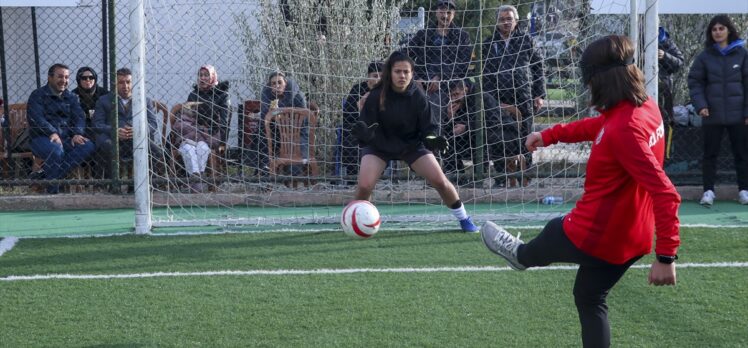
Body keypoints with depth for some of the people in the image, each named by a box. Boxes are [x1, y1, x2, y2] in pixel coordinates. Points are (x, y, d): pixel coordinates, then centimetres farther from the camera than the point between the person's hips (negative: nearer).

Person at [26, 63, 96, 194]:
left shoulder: (71, 98, 21)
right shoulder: (38, 96, 5)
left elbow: (79, 117, 8)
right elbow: (36, 118, -11)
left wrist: (77, 134, -15)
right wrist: (52, 133, -28)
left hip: (66, 139, 5)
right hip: (42, 138, -5)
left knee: (88, 146, -25)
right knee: (56, 150, -39)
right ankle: (53, 191, -24)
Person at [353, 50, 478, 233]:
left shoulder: (418, 96, -19)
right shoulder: (376, 96, -23)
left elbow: (428, 128, -10)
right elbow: (367, 130, -19)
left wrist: (432, 140, -31)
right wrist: (364, 132, -42)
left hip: (412, 144, 1)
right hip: (380, 145, -1)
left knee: (440, 181, -9)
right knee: (364, 186, -22)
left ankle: (464, 219, 14)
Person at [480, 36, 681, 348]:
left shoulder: (625, 129, -31)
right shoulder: (645, 107, -3)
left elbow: (664, 194, -34)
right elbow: (598, 126, 19)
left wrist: (666, 256, -33)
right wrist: (550, 135, 20)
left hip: (595, 234, -7)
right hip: (630, 238, 7)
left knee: (553, 235, 27)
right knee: (590, 299, 26)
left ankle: (520, 255, 61)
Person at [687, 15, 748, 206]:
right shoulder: (705, 56, 1)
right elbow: (694, 81, 2)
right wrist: (700, 105, -11)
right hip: (712, 114, 0)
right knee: (710, 154, 4)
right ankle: (708, 191, 10)